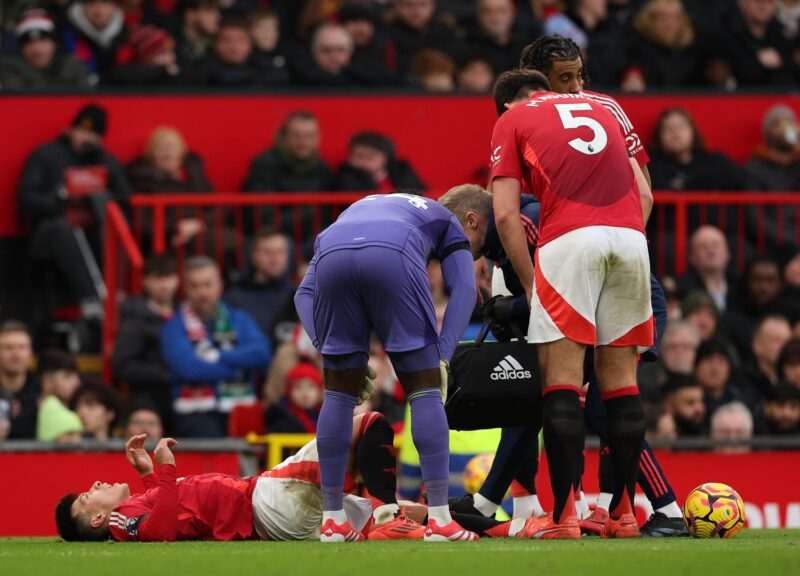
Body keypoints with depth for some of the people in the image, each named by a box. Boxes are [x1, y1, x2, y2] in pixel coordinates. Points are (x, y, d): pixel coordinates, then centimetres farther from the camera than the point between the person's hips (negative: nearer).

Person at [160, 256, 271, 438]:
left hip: (240, 411, 3)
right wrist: (238, 366, -3)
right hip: (196, 415, -3)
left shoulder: (239, 319, 15)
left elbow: (262, 354, -1)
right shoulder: (175, 326, 4)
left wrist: (216, 356, -8)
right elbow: (186, 367, -12)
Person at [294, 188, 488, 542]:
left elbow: (305, 292, 33)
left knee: (339, 392, 17)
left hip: (333, 256, 4)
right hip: (393, 255, -3)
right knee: (425, 390, 8)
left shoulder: (362, 207, 45)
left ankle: (332, 520, 19)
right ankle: (439, 519, 4)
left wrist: (327, 350, 23)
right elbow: (463, 290, 14)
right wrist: (442, 358, 8)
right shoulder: (450, 224, 35)